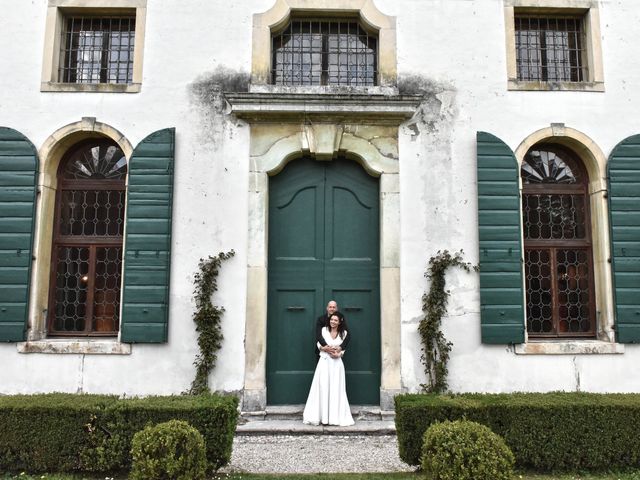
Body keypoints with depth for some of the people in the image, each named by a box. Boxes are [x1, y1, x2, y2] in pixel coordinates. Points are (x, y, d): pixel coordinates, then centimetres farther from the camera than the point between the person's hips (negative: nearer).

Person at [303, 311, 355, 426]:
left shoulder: (344, 333, 5)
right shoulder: (324, 330, 4)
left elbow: (343, 348, 3)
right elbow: (319, 344, 2)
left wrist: (338, 354, -16)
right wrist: (326, 349, -16)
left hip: (337, 363, 1)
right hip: (324, 361, -1)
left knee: (336, 389, 1)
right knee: (323, 388, -4)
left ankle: (336, 417, 7)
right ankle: (323, 416, 1)